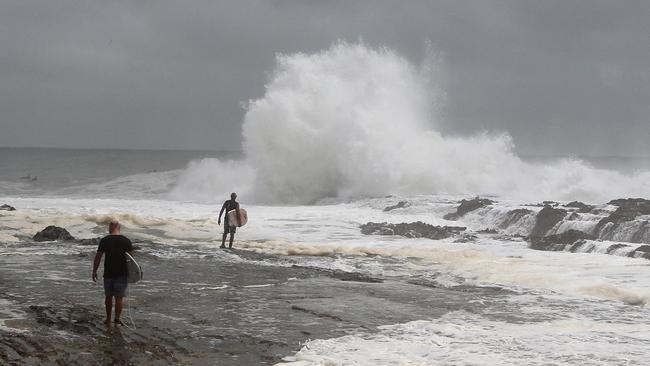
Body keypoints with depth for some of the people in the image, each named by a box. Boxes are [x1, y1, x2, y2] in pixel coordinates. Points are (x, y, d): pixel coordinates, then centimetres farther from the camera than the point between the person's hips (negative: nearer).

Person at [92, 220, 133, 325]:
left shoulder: (104, 240, -4)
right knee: (119, 298, 4)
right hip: (122, 273, 0)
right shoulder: (126, 241, -1)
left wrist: (94, 271, 5)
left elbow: (98, 257, -3)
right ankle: (117, 319, -1)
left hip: (108, 273, 0)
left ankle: (108, 319, 21)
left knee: (108, 297, 14)